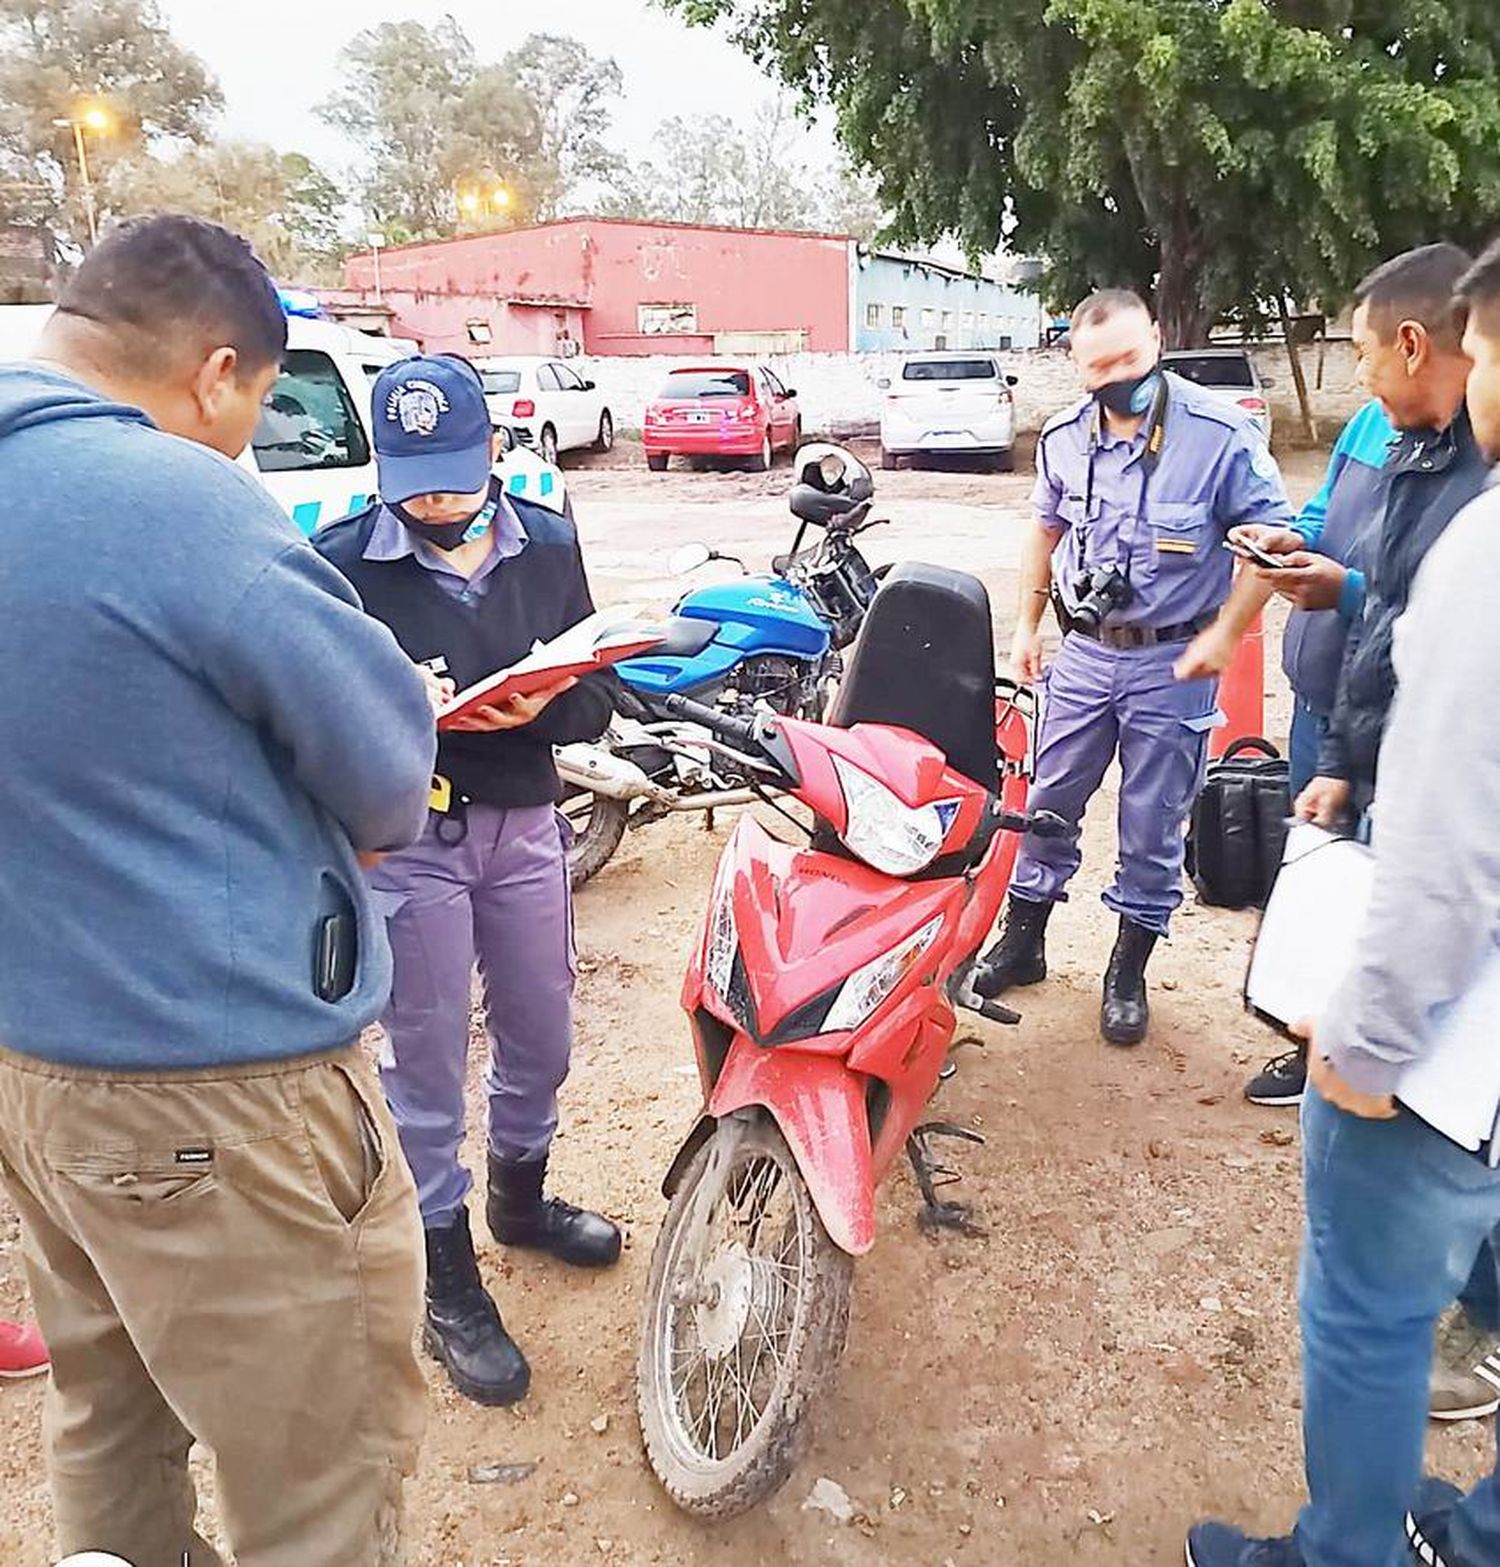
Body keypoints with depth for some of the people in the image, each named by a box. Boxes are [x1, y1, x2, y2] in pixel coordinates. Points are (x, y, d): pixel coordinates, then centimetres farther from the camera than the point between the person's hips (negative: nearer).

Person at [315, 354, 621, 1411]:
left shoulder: (549, 547, 3)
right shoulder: (344, 562, -9)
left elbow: (595, 701, 3)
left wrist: (542, 706, -18)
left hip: (525, 824, 5)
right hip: (406, 836, -4)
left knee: (541, 1033, 18)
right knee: (428, 1057, 6)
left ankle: (521, 1194, 45)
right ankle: (447, 1274, 25)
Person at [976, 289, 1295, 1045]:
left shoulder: (1221, 434, -15)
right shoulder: (1065, 437, 0)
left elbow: (1273, 537, -9)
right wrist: (1027, 624, 13)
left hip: (1173, 660, -4)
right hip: (1086, 650, 4)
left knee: (1152, 825, 6)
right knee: (1050, 799, 12)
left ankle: (1129, 969, 23)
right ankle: (1023, 939, 30)